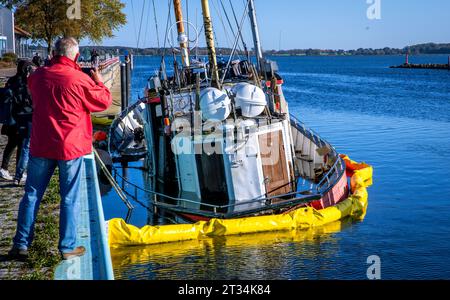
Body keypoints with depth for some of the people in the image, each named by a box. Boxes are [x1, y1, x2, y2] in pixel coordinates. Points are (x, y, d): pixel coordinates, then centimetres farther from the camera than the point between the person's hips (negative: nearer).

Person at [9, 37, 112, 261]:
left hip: (41, 145, 4)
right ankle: (67, 247, 12)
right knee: (70, 199, 6)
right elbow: (104, 102, -1)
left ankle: (21, 244, 16)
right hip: (71, 146, -3)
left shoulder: (37, 75, 0)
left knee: (32, 195, 12)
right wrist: (99, 81, 17)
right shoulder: (80, 79, -13)